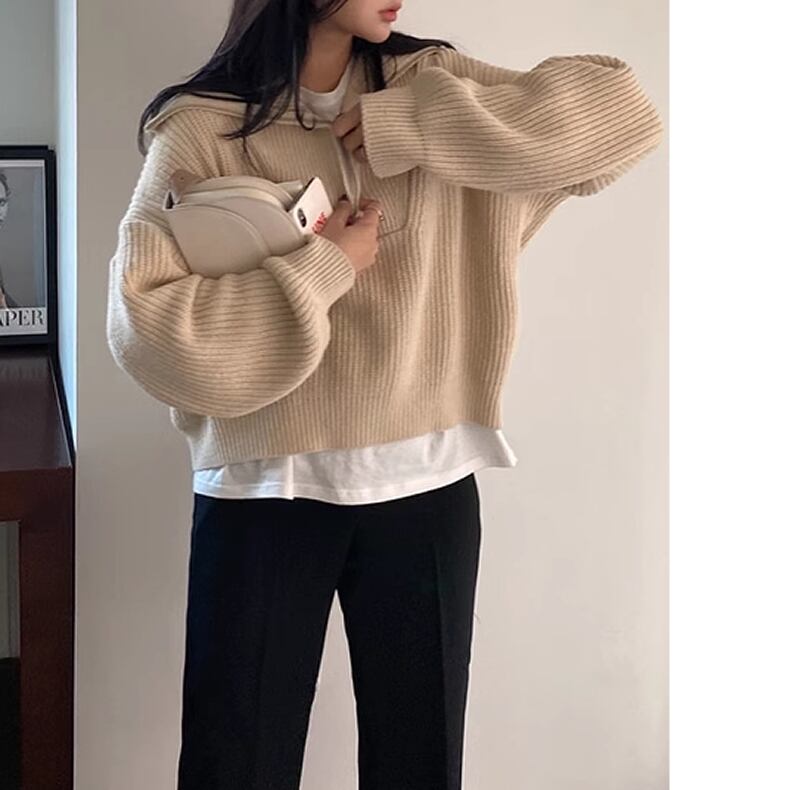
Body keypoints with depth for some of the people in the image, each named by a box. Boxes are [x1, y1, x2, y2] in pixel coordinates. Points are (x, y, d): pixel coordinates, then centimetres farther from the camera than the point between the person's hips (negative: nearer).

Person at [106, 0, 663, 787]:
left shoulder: (428, 87, 3)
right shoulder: (202, 131, -6)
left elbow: (622, 108, -9)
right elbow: (144, 326, -15)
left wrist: (409, 125, -13)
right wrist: (318, 271, -14)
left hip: (425, 492, 3)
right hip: (264, 495, -2)